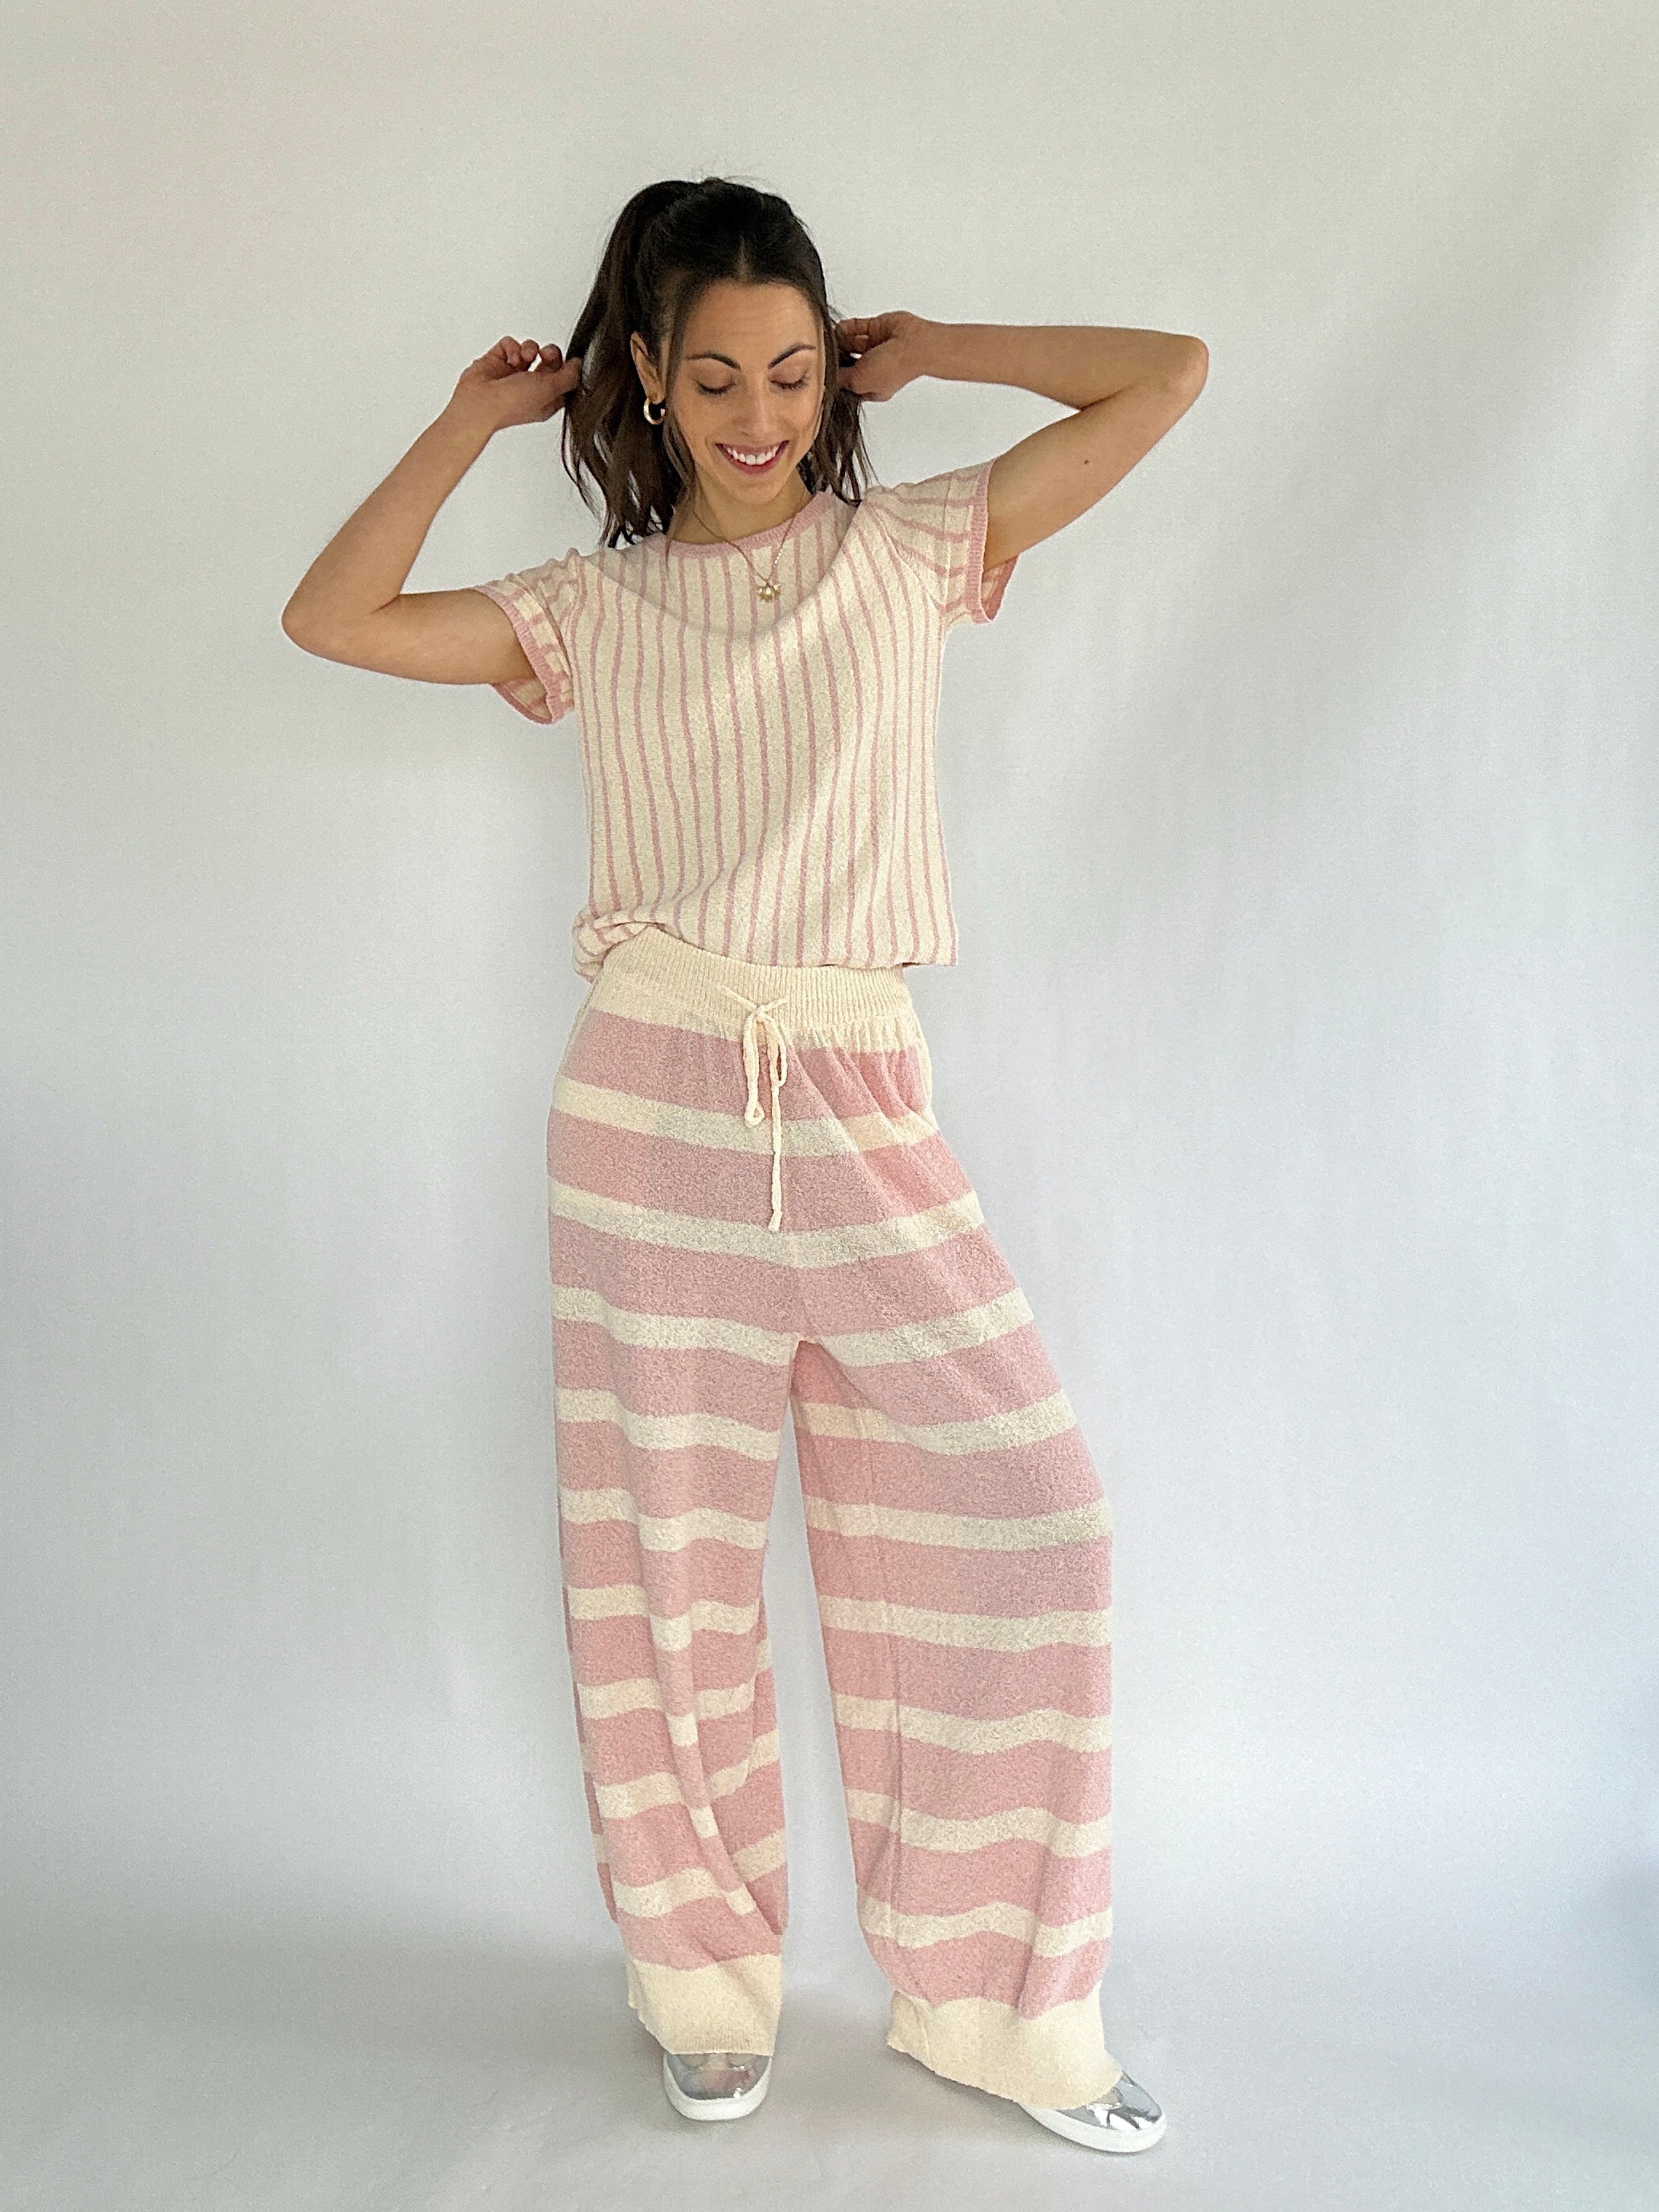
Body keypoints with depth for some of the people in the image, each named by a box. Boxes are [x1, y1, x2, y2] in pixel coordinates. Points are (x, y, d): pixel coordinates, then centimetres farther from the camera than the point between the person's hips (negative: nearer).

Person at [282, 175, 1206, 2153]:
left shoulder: (911, 547, 9)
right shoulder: (591, 607, 10)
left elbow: (1166, 374, 8)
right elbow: (331, 618, 2)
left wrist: (925, 348, 12)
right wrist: (470, 422, 8)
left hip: (861, 1099, 0)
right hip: (654, 1095, 0)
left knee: (1017, 1501, -6)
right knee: (668, 1538, 5)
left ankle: (988, 1995, 12)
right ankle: (708, 1978, 26)